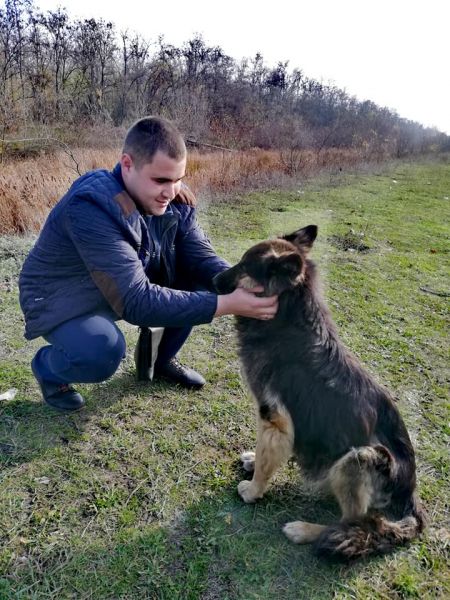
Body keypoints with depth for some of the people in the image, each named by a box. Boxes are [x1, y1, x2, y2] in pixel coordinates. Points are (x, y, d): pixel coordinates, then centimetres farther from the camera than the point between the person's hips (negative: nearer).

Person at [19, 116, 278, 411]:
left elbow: (202, 259, -14)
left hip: (129, 287, 6)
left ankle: (161, 357, 13)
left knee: (198, 281, -11)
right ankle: (48, 367, 2)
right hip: (62, 301, -6)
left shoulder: (176, 201, -14)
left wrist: (242, 285, -36)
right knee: (103, 351, -35)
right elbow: (136, 301, -41)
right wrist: (227, 304, -45)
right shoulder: (91, 209, -36)